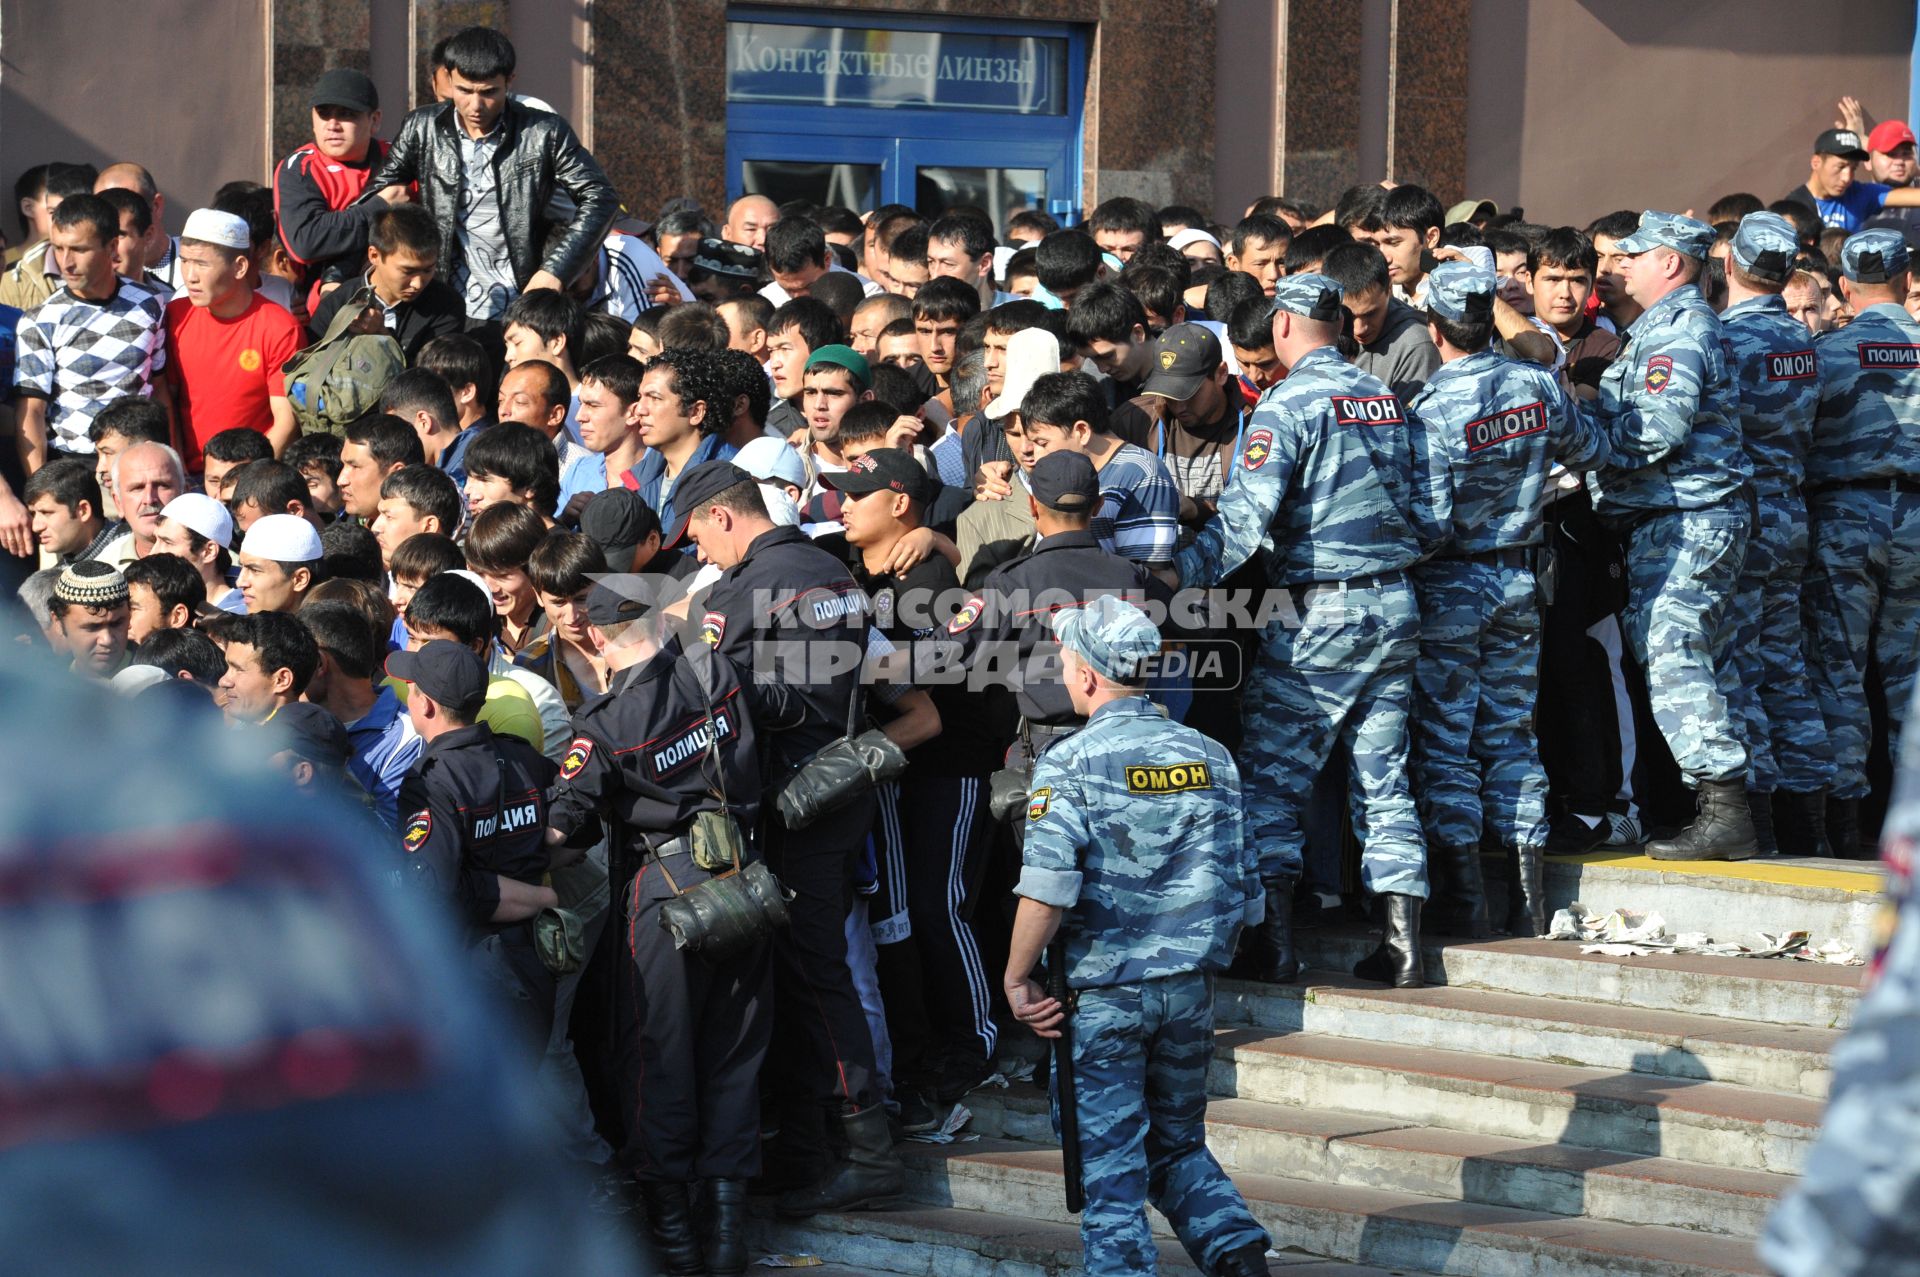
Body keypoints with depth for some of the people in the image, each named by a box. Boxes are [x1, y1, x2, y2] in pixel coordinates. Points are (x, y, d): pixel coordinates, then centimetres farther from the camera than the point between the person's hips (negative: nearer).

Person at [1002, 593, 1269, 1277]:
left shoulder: (1071, 762, -11)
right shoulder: (1209, 757, 5)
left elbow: (1048, 884, -22)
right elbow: (1246, 890, 8)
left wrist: (1017, 978, -12)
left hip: (1101, 992, -5)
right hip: (1190, 989, 5)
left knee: (1110, 1163, 4)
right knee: (1179, 1145, 18)